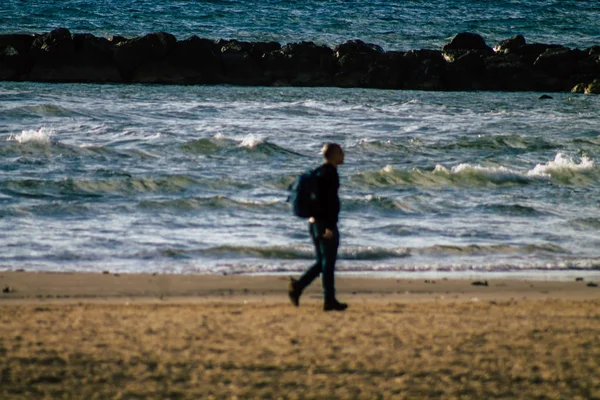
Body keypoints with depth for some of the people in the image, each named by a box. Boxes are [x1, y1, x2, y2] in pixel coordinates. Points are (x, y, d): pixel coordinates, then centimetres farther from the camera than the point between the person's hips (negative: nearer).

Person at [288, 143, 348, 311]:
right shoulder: (330, 173, -14)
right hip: (325, 223, -9)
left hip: (314, 222, 9)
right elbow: (328, 201, -21)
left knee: (321, 262, 13)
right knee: (328, 263, -3)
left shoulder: (319, 172, 15)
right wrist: (329, 226, -23)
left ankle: (297, 286, 0)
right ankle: (330, 301, 0)